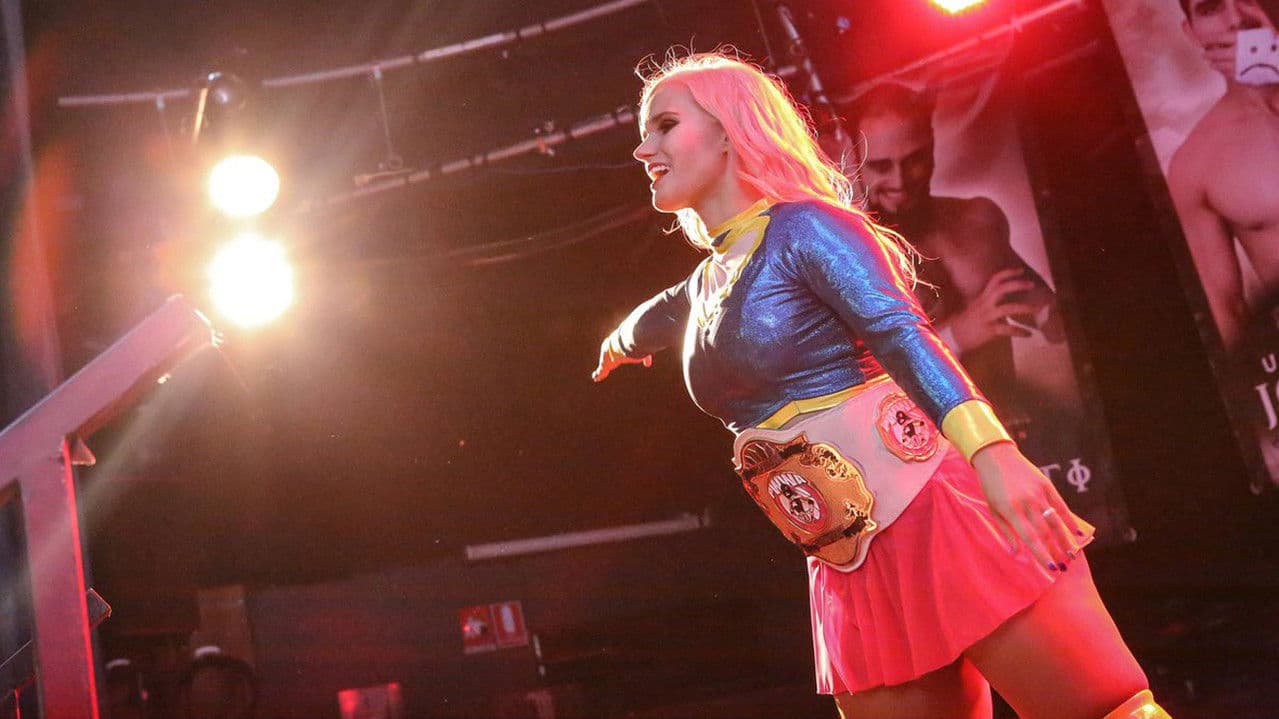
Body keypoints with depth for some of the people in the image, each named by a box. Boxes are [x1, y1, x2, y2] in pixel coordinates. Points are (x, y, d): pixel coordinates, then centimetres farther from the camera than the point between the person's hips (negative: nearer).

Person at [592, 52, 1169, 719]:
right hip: (849, 576, 7)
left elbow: (906, 338, -22)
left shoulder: (805, 227, -6)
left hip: (933, 513, -7)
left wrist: (991, 454, -39)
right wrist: (622, 339, 66)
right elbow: (662, 313, 43)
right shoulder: (709, 278, 17)